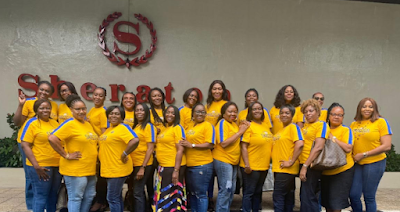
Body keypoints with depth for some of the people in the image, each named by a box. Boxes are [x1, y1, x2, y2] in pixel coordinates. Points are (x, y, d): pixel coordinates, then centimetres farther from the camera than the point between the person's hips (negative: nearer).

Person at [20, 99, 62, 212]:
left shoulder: (55, 123, 12)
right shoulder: (32, 123, -6)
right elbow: (25, 145, -12)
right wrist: (36, 166, -18)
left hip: (57, 165, 6)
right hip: (41, 166, -6)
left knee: (53, 195, 14)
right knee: (41, 195, -1)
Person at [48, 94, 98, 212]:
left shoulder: (88, 124, 11)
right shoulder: (69, 124, -14)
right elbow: (52, 138, -24)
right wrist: (66, 155, -19)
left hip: (90, 169, 8)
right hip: (75, 170, -8)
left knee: (89, 196, 15)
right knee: (75, 198, 0)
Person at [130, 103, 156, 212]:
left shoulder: (149, 126, -10)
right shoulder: (135, 126, 12)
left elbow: (150, 149, -15)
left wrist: (143, 167, -19)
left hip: (143, 164, -7)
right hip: (134, 163, 7)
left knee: (137, 192, -3)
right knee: (139, 192, 16)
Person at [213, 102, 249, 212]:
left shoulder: (234, 123, 11)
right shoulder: (222, 123, -13)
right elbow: (223, 143, -22)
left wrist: (244, 127, 0)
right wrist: (240, 132, -19)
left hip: (233, 161, 9)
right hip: (223, 161, -9)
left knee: (231, 189, 15)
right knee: (225, 189, -7)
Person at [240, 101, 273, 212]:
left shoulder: (265, 126, 9)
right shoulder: (248, 126, -10)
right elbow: (244, 146, -15)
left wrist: (269, 162, 13)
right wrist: (247, 164, -21)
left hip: (264, 166, 7)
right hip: (251, 167, -7)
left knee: (258, 192, 17)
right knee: (249, 193, 1)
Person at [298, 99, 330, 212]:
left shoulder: (322, 125, -8)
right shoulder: (305, 125, 15)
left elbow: (318, 147, -18)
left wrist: (305, 166, -21)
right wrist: (303, 166, 10)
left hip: (312, 166, -8)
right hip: (303, 164, 8)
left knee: (307, 198, -6)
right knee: (304, 196, 15)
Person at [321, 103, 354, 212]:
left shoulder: (346, 130, -5)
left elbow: (348, 148, -19)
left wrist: (333, 138, -18)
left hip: (342, 171, -5)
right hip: (326, 171, 5)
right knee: (327, 203, 15)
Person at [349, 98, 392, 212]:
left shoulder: (381, 121, -6)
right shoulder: (354, 124, 8)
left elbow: (387, 146, -11)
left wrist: (364, 154, -12)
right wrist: (353, 156, 2)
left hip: (374, 163, -4)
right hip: (357, 164, 4)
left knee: (369, 197, 4)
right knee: (353, 195, 3)